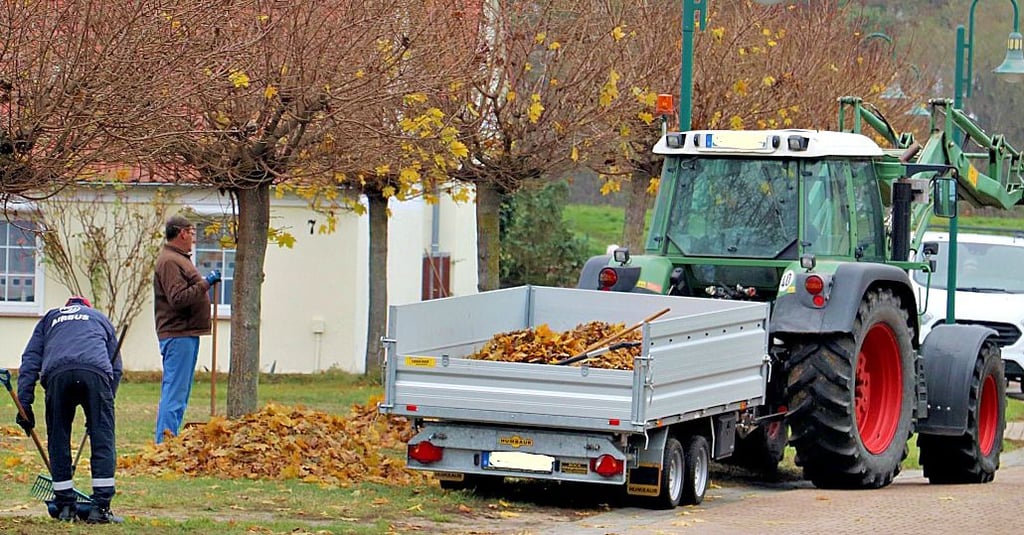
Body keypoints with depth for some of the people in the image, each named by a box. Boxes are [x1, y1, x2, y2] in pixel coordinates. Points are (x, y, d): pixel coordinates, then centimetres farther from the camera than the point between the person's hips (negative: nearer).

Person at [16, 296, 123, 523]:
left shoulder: (49, 318, 36)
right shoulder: (100, 318, 37)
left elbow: (30, 361, 22)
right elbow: (116, 367, 32)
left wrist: (24, 404, 16)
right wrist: (106, 402, 34)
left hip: (57, 373, 1)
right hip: (96, 372, -1)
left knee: (58, 442, 12)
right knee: (103, 441, 3)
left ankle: (65, 507, 14)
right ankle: (101, 507, -1)